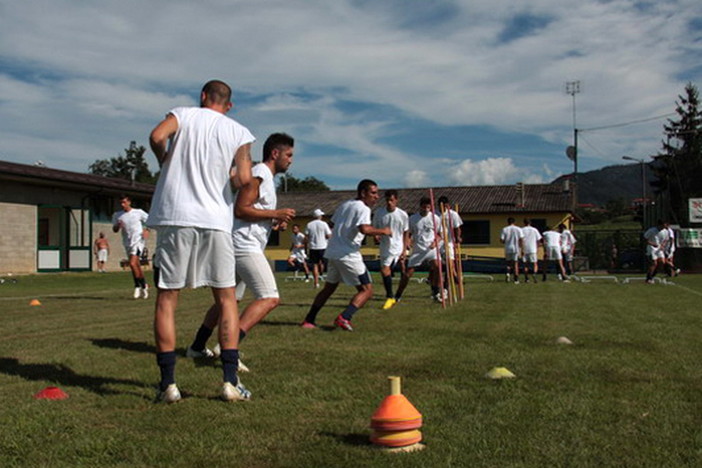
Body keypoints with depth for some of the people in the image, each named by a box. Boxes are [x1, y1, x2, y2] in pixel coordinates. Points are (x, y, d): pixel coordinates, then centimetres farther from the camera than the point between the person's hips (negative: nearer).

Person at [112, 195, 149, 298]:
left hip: (138, 241, -5)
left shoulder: (138, 212, 0)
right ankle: (143, 286, 24)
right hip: (127, 243, 5)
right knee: (137, 265, 11)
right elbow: (114, 230, 8)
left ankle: (138, 286, -5)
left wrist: (147, 230, -12)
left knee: (132, 263, -19)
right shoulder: (117, 215, 9)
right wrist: (118, 226, -14)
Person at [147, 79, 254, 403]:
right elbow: (244, 179, -5)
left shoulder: (182, 114, 9)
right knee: (226, 298, 10)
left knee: (166, 298, 5)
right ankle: (230, 381, 6)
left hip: (175, 217, 0)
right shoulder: (239, 133, 9)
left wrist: (168, 164, 8)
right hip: (216, 220, 1)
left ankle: (168, 383, 2)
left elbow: (157, 136, -11)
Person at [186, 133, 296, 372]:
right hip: (245, 245, -11)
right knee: (270, 298, -17)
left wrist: (273, 222, 13)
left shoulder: (265, 177, 22)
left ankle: (197, 347, 26)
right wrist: (276, 214, -15)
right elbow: (240, 209, -19)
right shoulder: (259, 173, -10)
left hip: (240, 246, 11)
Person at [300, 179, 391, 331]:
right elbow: (364, 228, -26)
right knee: (366, 290, -2)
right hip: (348, 255, -8)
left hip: (332, 253, 8)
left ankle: (308, 321, 20)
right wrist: (382, 231, -13)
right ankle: (344, 318, -19)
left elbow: (333, 223, 25)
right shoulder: (363, 208, -9)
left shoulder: (344, 205, 17)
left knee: (329, 287, 22)